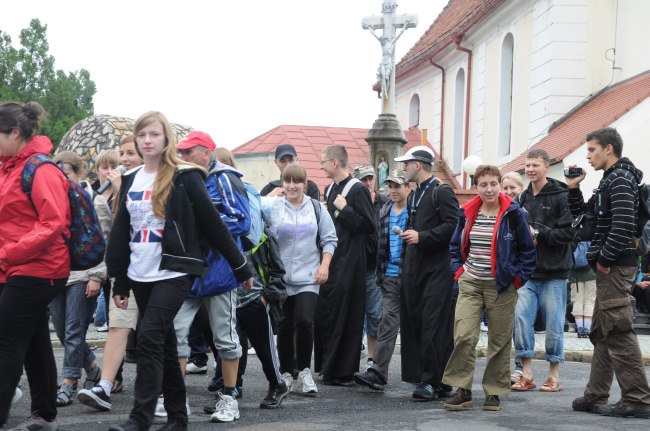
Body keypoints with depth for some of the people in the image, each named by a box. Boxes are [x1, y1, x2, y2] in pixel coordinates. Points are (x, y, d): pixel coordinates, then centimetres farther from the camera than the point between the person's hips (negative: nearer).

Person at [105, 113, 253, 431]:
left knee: (149, 337, -17)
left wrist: (240, 267, 0)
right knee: (164, 344, 10)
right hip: (140, 275, 6)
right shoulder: (131, 180, 12)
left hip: (174, 272, -6)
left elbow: (212, 225, -4)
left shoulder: (185, 177, -5)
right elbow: (121, 232, 15)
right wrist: (119, 282, 12)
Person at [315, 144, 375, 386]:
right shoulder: (330, 190, 17)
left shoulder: (357, 190, -9)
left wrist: (344, 209, -17)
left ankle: (342, 372, -1)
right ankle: (329, 368, 16)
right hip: (329, 260, 9)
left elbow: (368, 226, -15)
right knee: (325, 314, 9)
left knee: (344, 317, -6)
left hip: (348, 263, -9)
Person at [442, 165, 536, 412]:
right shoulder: (467, 213, 7)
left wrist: (518, 278, -5)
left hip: (501, 286, -2)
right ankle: (463, 391, -3)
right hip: (470, 283, 3)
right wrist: (458, 270, 8)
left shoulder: (513, 213, -3)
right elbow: (456, 245, 20)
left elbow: (528, 250, 1)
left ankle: (494, 393, 14)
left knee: (499, 341, 3)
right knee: (463, 336, -10)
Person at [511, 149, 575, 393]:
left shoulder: (561, 196, -7)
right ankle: (527, 376, 5)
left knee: (553, 325, 2)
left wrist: (538, 234, -14)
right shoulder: (523, 198, 12)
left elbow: (569, 232, -14)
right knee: (521, 319, -3)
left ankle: (554, 377, 13)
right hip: (527, 272, 5)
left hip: (553, 273, -5)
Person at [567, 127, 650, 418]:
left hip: (615, 266, -11)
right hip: (609, 267, 11)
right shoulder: (610, 180, 19)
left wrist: (604, 258, -19)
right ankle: (595, 397, 20)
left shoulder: (621, 179, -12)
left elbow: (623, 224, -24)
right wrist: (573, 188, 13)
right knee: (601, 333, 14)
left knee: (618, 332, -10)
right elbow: (581, 214, 26)